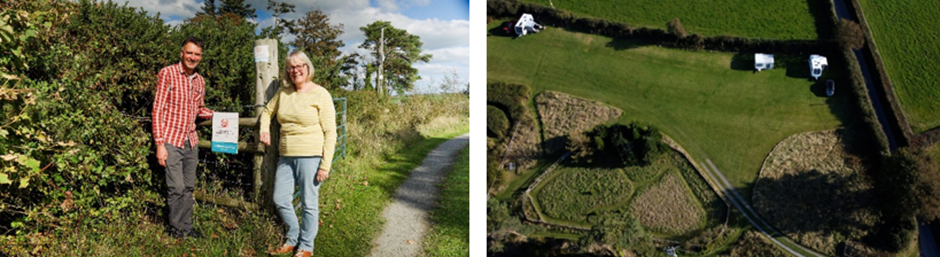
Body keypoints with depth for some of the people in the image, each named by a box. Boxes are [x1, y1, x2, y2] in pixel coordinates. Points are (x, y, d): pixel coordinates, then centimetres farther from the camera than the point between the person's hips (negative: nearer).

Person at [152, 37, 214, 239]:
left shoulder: (200, 81, 11)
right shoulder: (167, 74, -7)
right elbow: (157, 110, -9)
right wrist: (159, 144, -14)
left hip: (191, 141, 6)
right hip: (171, 140, -6)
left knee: (188, 187, 10)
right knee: (177, 187, -6)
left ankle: (186, 227, 20)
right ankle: (175, 228, 10)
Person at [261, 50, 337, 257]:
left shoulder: (320, 95, -7)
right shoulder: (283, 92, 9)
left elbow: (330, 133, -9)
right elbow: (267, 111, 28)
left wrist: (325, 165, -14)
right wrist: (264, 129, 7)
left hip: (310, 157, -6)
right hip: (286, 156, 6)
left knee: (309, 204, 2)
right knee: (280, 200, 10)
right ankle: (293, 239, 31)